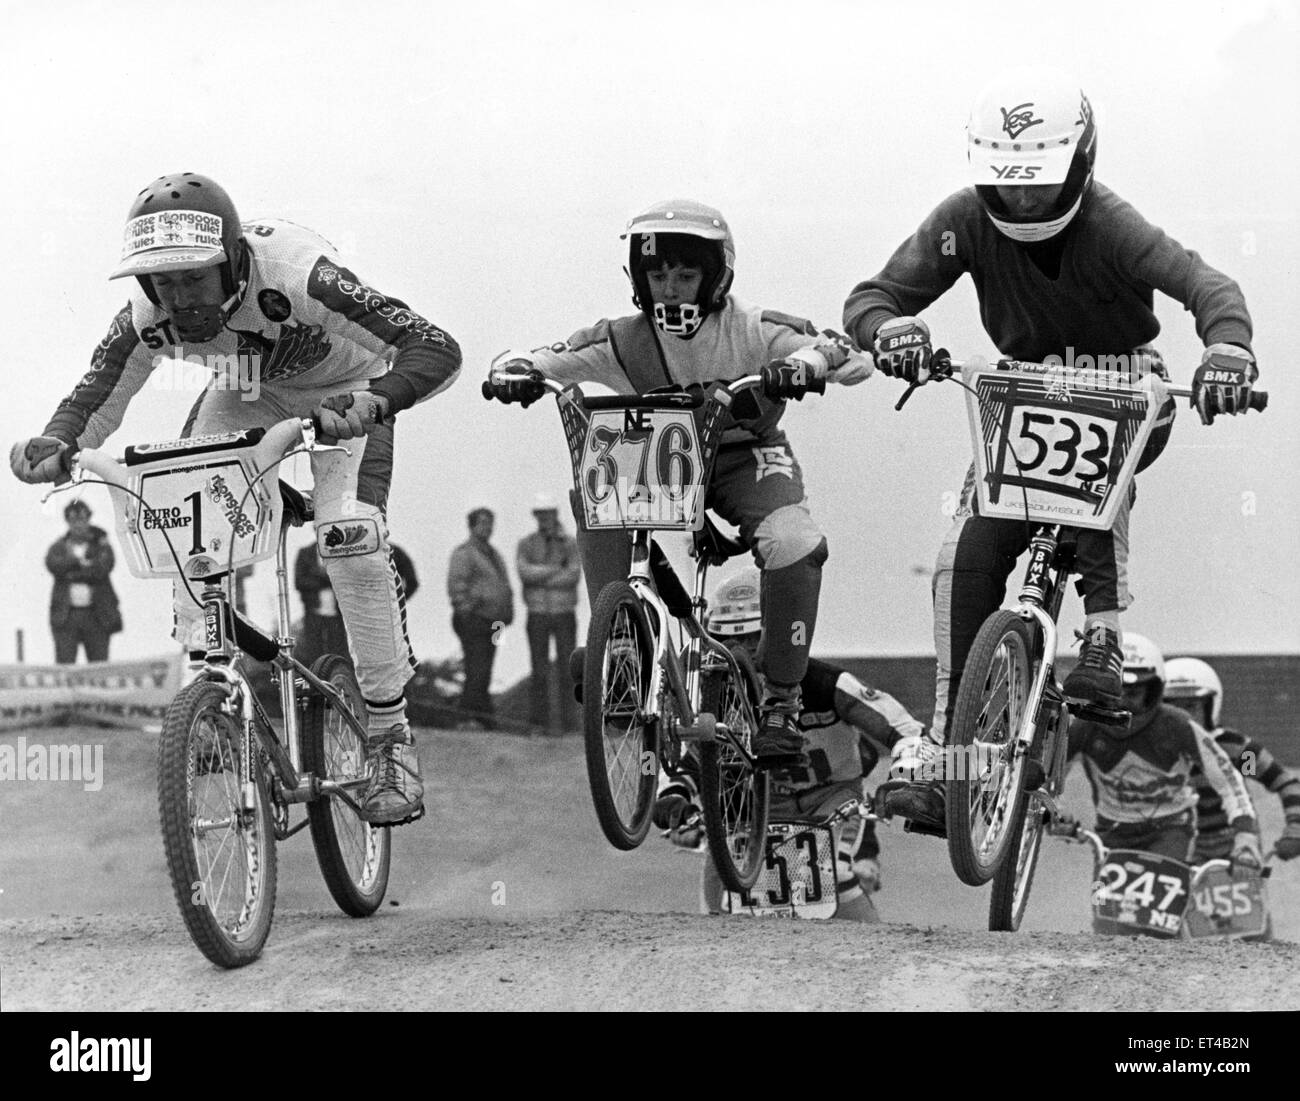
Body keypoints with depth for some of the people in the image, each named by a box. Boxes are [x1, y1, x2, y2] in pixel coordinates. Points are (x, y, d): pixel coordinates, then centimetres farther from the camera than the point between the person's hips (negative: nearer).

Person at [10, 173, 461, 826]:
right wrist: (56, 445, -38)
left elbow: (436, 350, -47)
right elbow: (97, 397, -14)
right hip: (247, 393, 4)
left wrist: (371, 403, -66)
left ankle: (392, 741, -12)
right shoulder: (148, 315, -28)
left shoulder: (295, 275, -43)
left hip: (342, 391, -4)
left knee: (350, 537, -24)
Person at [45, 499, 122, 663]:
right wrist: (80, 562, -13)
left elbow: (103, 568, -10)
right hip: (66, 616, 0)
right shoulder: (59, 546, 11)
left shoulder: (100, 545, 7)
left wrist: (73, 573, -9)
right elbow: (53, 564, -9)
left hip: (97, 617, 0)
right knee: (64, 665, -6)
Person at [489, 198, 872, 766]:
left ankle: (780, 699, -14)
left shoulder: (752, 331, -17)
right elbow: (537, 357, -14)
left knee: (794, 544, -31)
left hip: (746, 458, -2)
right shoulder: (624, 340, -12)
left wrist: (806, 362, -48)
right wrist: (515, 370, -39)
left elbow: (853, 358, -26)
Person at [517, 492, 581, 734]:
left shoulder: (570, 545, 1)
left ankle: (568, 720, -3)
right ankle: (538, 721, 1)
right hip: (538, 615, 0)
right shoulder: (526, 545, 4)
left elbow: (573, 576, -14)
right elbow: (524, 572, -15)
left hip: (565, 615, 0)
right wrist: (556, 570, -16)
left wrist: (540, 578, -14)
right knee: (539, 671, -2)